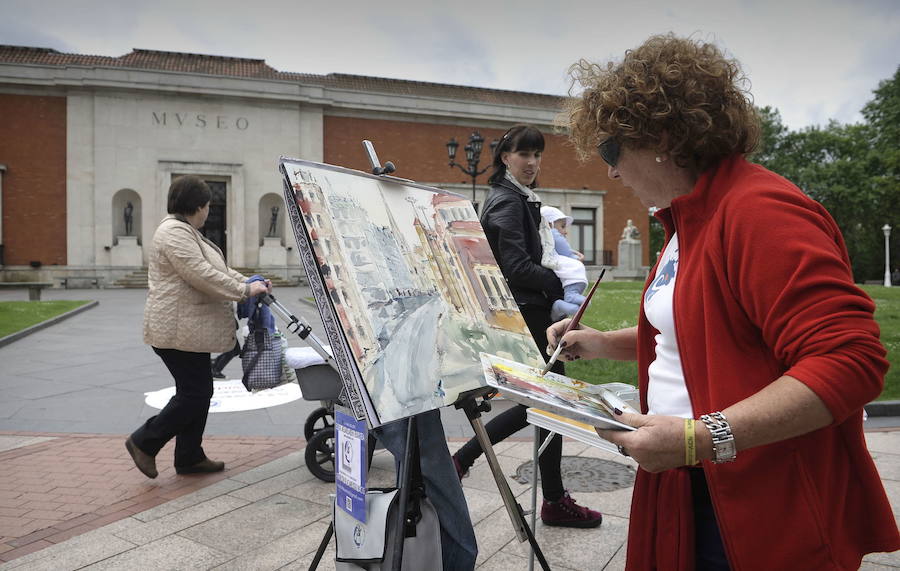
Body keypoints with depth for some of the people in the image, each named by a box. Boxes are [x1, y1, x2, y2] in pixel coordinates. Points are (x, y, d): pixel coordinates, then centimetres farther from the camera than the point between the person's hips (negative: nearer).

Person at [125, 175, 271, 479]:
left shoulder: (186, 232, 19)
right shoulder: (174, 233, -17)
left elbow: (218, 269, 21)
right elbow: (203, 276, -24)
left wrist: (249, 283, 9)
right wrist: (244, 291, -16)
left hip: (189, 329, 11)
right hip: (178, 330, -11)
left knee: (197, 392, 13)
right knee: (194, 394, -6)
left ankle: (189, 457, 21)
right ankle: (144, 442, 8)